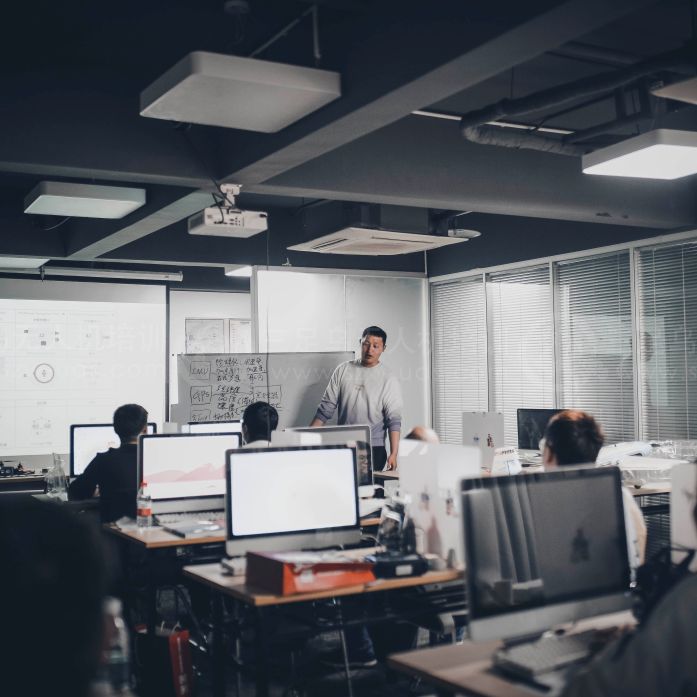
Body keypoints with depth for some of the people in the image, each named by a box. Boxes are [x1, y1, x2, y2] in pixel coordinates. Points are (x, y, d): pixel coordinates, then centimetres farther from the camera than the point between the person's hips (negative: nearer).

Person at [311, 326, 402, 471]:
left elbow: (394, 419, -4)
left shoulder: (389, 379, 2)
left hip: (373, 449, -2)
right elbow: (326, 408, 10)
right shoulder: (343, 370, 8)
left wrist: (393, 454, -14)